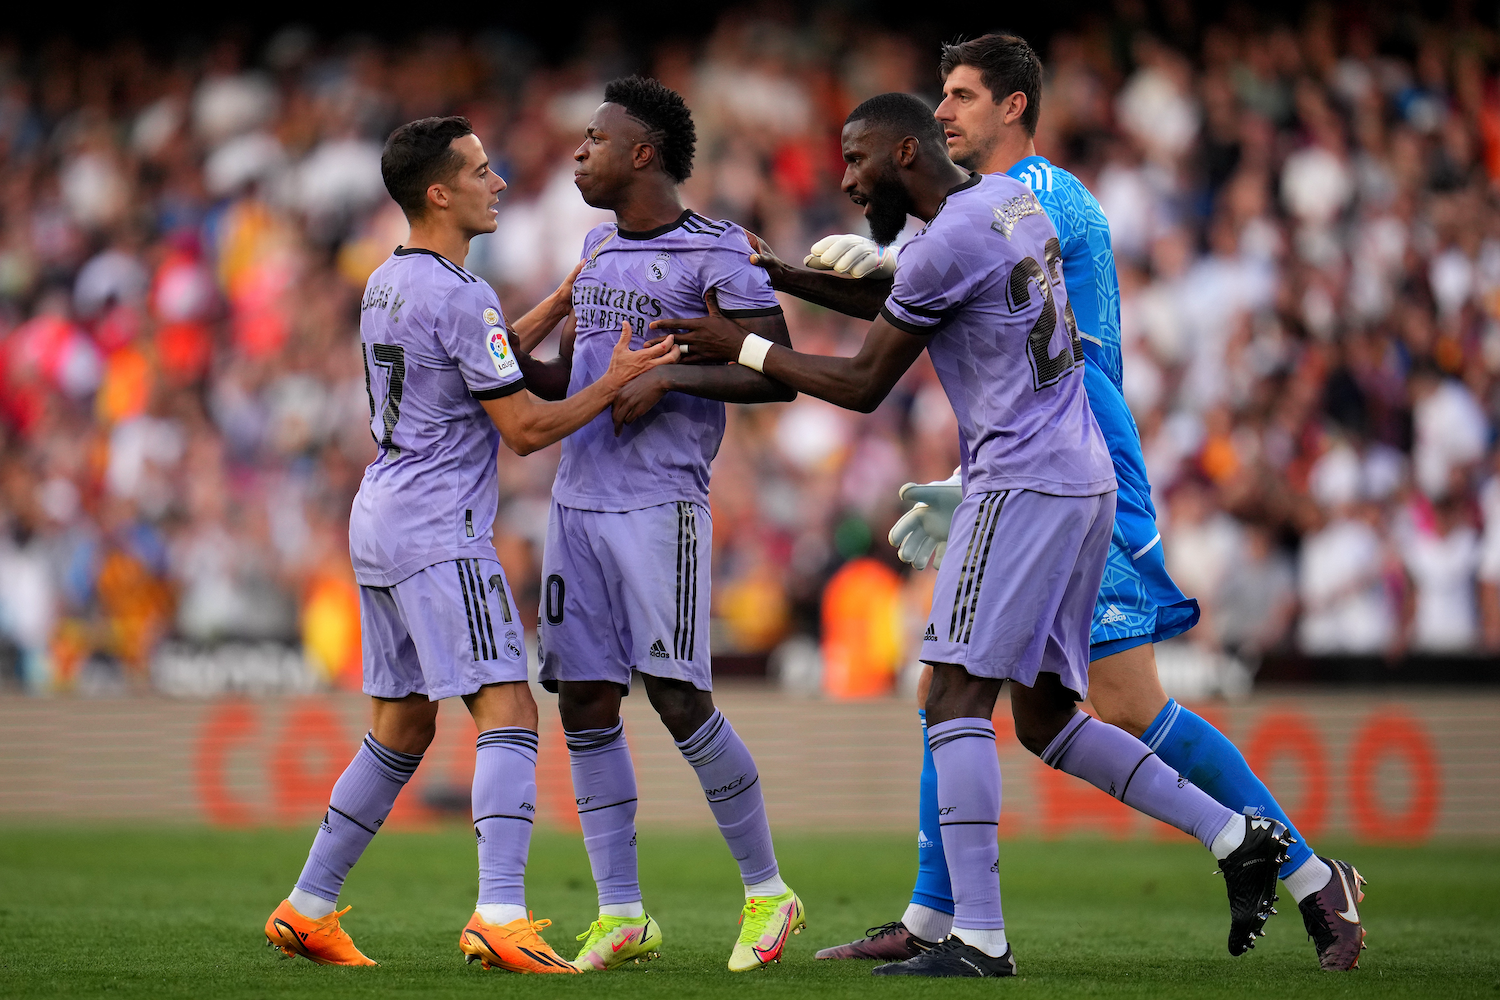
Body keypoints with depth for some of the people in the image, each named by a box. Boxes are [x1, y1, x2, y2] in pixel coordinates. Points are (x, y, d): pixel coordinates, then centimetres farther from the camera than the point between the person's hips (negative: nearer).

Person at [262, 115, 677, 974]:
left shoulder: (386, 285, 14)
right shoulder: (460, 298, -15)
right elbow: (526, 429, -13)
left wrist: (561, 303, 28)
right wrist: (613, 386, -3)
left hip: (381, 520, 10)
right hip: (439, 534, -10)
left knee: (402, 729, 16)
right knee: (508, 712, -13)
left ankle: (308, 908, 19)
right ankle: (500, 915, -25)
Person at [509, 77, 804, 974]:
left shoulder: (716, 255, -6)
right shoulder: (599, 251, 18)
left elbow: (781, 375, -9)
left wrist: (671, 378, -16)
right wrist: (513, 362, 7)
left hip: (661, 504, -7)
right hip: (579, 498, 7)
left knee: (679, 699, -11)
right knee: (585, 703, 2)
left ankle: (768, 892, 4)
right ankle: (622, 914, 8)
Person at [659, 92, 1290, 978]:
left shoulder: (948, 243, -14)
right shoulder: (1011, 199, 15)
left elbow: (864, 385, -6)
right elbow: (904, 300, 30)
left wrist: (741, 347, 3)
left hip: (1022, 482, -10)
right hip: (1087, 480, 10)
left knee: (958, 698, -11)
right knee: (1045, 717, 14)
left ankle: (979, 937, -17)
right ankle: (1236, 835, 8)